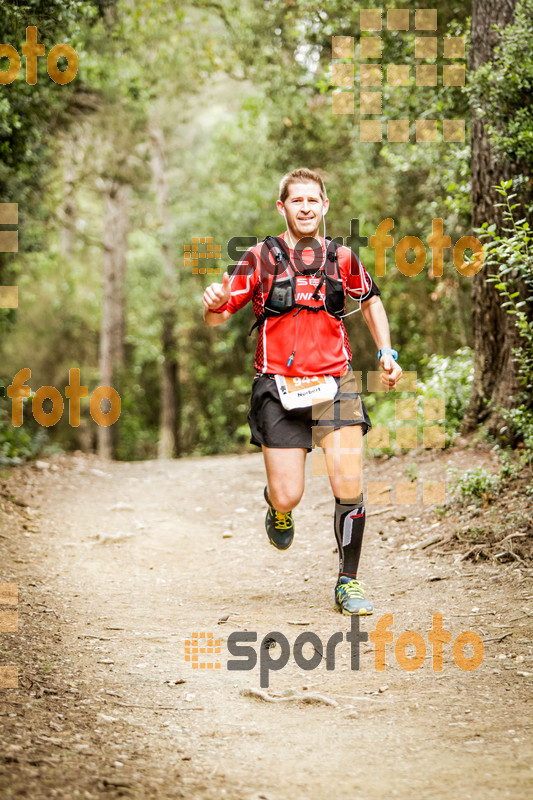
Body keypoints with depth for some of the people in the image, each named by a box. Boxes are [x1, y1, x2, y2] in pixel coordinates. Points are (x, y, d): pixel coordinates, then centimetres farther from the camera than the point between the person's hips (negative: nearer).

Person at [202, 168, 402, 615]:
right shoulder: (262, 257, 2)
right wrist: (214, 304, -23)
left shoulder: (341, 258, 9)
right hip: (279, 389, -1)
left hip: (334, 383, 1)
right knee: (288, 496, -5)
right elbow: (217, 317, 0)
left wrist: (386, 353, 18)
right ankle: (279, 510, 34)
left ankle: (349, 582, 5)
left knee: (349, 489, -13)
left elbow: (371, 301, 28)